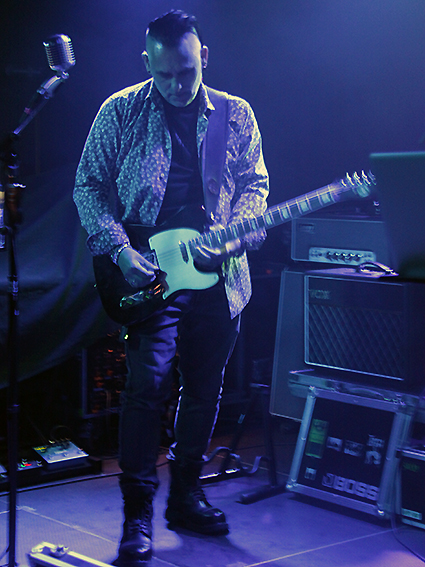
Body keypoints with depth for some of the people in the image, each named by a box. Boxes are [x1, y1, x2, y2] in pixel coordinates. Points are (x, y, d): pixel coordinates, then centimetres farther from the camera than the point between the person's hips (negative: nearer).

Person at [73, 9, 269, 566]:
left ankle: (186, 494, 27)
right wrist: (120, 250, -11)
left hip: (217, 276, 3)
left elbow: (255, 183, 10)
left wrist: (232, 236, -9)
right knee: (149, 385, -12)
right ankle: (138, 514, -1)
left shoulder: (237, 115, 7)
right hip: (148, 274, -3)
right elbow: (89, 186, 1)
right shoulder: (120, 112, 0)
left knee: (204, 389, 10)